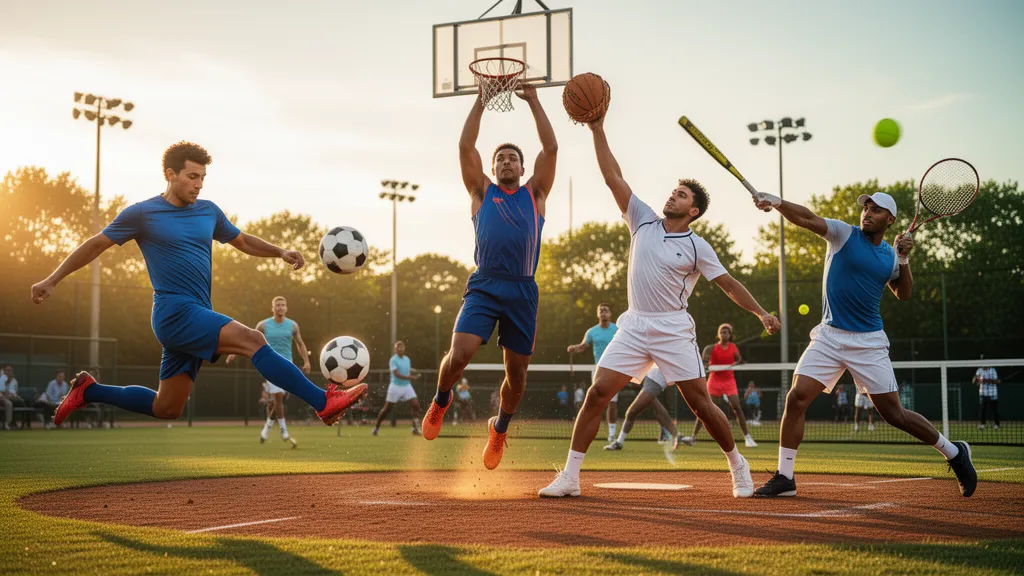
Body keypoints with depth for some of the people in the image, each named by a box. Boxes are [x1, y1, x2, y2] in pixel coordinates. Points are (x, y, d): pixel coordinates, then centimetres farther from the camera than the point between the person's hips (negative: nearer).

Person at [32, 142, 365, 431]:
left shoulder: (209, 211, 14)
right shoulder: (142, 213, -1)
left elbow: (242, 241, 26)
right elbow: (96, 245, 5)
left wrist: (281, 253, 10)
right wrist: (52, 281, 4)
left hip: (197, 318, 8)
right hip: (175, 312, -8)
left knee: (165, 409, 11)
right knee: (253, 340, -24)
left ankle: (89, 391, 28)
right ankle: (324, 402, -29)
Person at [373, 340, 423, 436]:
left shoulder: (407, 359, 9)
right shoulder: (393, 360, -12)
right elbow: (397, 374, -22)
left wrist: (415, 373, 2)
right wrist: (411, 377, -26)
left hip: (407, 386, 5)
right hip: (395, 386, -5)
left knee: (416, 405, -11)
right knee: (387, 408, 3)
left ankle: (415, 428, -8)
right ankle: (376, 427, 20)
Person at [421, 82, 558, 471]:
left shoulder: (535, 195, 15)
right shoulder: (482, 192, 14)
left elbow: (551, 149, 7)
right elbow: (465, 146, 6)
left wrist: (533, 101, 7)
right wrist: (481, 101, 6)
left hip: (522, 292, 1)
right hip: (484, 288, -1)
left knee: (517, 372, 5)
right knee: (459, 355, -20)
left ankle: (500, 428, 32)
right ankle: (441, 401, 13)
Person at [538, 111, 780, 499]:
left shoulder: (697, 247, 1)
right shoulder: (643, 222, 8)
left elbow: (728, 284, 2)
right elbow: (613, 177, 5)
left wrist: (761, 312, -11)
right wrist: (597, 129, 0)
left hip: (674, 331, -3)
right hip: (634, 328, 3)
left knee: (700, 404, -3)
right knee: (597, 394, -8)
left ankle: (738, 466, 18)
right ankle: (570, 477, -4)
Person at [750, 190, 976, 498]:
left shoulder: (890, 255, 7)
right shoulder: (844, 234, -2)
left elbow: (903, 294, 17)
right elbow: (806, 219, -18)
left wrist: (904, 258, 1)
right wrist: (776, 202, -37)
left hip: (869, 343, 1)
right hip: (829, 337, 0)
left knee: (894, 414, 2)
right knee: (796, 398, -14)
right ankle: (784, 478, -3)